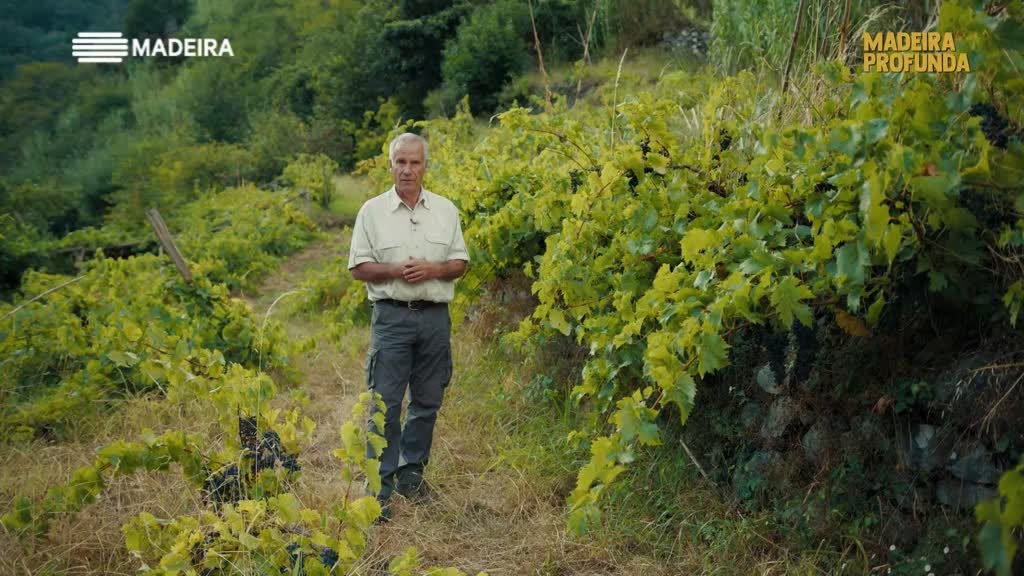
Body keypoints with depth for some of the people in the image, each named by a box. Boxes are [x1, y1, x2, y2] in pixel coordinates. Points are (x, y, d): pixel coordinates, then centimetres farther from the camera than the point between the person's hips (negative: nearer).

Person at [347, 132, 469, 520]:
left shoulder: (446, 210, 9)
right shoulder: (372, 211, 3)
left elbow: (460, 264, 9)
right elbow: (359, 268, 1)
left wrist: (434, 269, -11)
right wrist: (396, 270, -15)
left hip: (435, 317, 3)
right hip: (391, 316, -3)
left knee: (427, 402, 10)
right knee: (385, 404, -6)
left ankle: (411, 472, 25)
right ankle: (379, 487, 0)